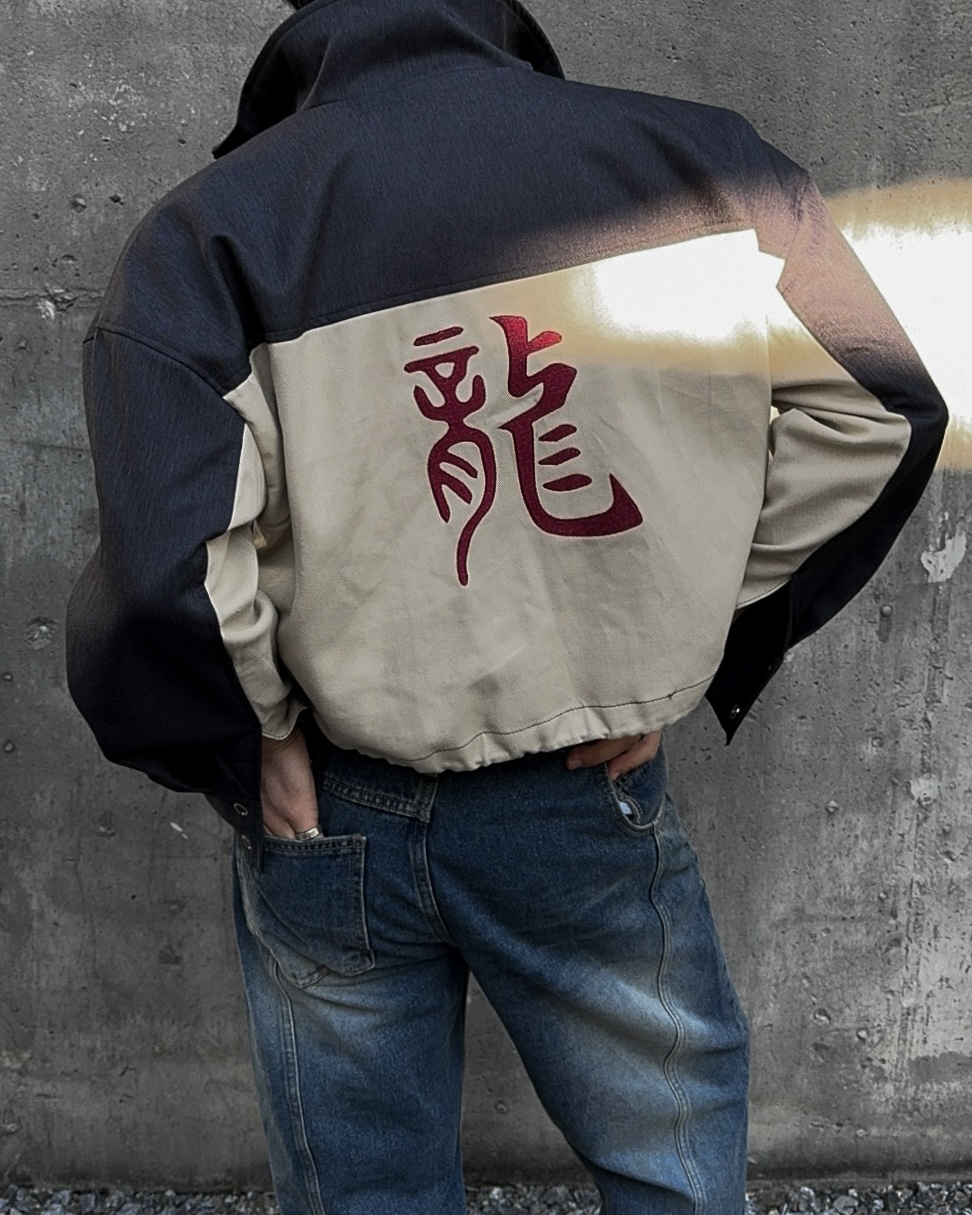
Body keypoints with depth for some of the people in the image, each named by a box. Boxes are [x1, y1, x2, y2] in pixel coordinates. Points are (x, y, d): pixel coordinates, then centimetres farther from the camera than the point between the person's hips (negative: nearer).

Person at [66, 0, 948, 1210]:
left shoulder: (209, 227, -10)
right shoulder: (695, 156, -5)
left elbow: (162, 567, -21)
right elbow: (874, 413, -4)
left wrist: (250, 745, -3)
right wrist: (703, 653, 0)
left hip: (334, 824, 1)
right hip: (596, 799, 1)